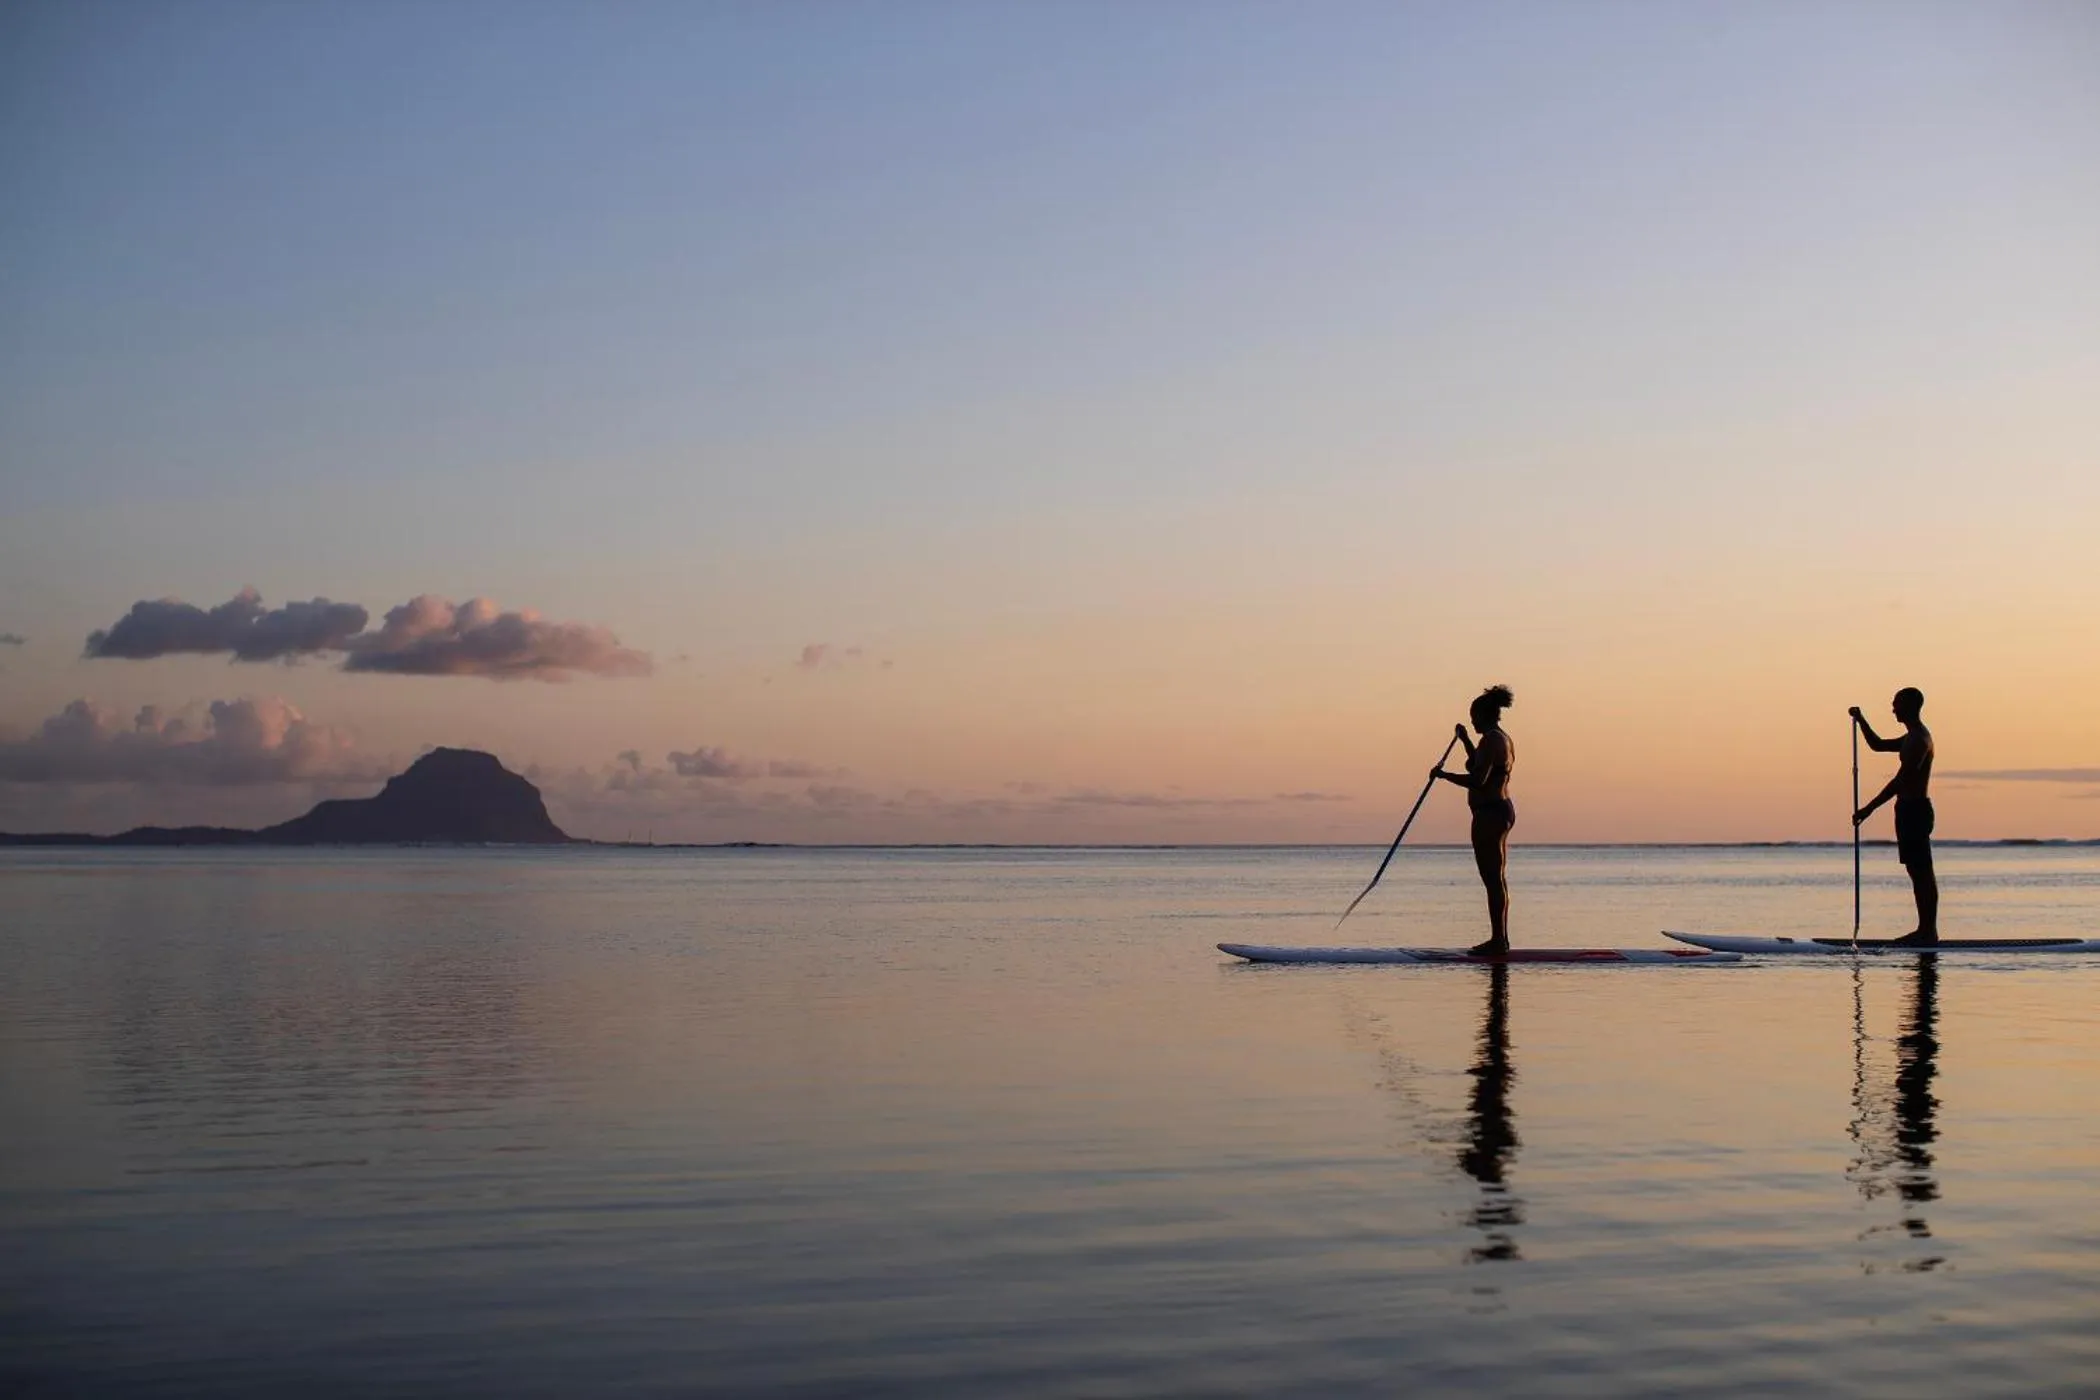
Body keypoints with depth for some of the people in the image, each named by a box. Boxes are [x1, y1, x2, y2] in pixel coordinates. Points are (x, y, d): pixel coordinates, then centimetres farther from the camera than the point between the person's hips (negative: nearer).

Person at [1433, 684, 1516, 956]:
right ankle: (1500, 939, 20)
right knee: (1498, 879, 14)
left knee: (1493, 880, -8)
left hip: (1489, 814, -11)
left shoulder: (1491, 741, -17)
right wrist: (1466, 741, 34)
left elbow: (1478, 780, -25)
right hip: (1503, 809, 11)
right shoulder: (1505, 741, 15)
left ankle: (1498, 941, -7)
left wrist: (1442, 774, -14)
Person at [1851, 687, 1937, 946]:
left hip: (1915, 809, -10)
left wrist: (1869, 808, -22)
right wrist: (1861, 720, 17)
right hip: (1910, 809, 10)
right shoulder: (1912, 739, 17)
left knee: (1922, 872, -8)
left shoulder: (1919, 739, -15)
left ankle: (1929, 931, -7)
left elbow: (1900, 780, -22)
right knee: (1918, 871, 11)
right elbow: (1878, 745, 31)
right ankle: (1925, 929, 14)